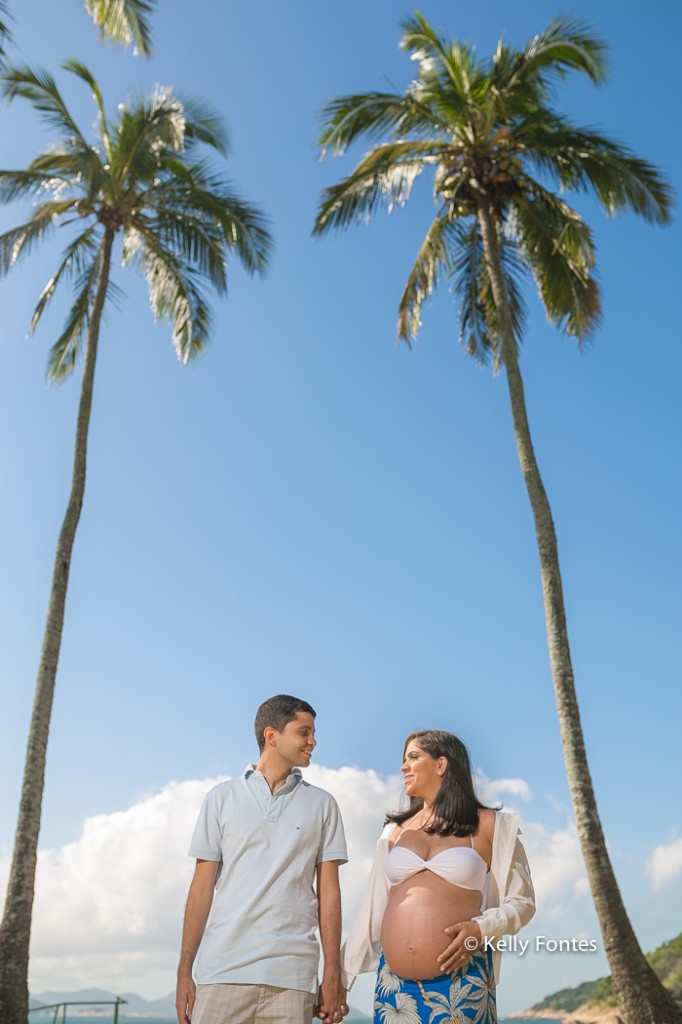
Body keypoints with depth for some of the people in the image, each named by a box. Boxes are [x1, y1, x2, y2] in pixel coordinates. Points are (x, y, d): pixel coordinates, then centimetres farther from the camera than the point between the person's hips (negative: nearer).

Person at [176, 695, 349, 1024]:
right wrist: (184, 970, 3)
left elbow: (328, 891, 6)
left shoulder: (322, 805, 8)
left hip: (291, 975, 0)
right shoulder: (222, 797, 7)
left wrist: (332, 975, 1)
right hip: (223, 970, 0)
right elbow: (202, 886, 6)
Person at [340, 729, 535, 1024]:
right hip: (394, 984, 3)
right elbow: (373, 909, 13)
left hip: (460, 983, -3)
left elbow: (522, 901, 3)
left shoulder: (487, 825, 1)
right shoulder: (396, 830, 11)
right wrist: (340, 974, 11)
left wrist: (480, 928, -14)